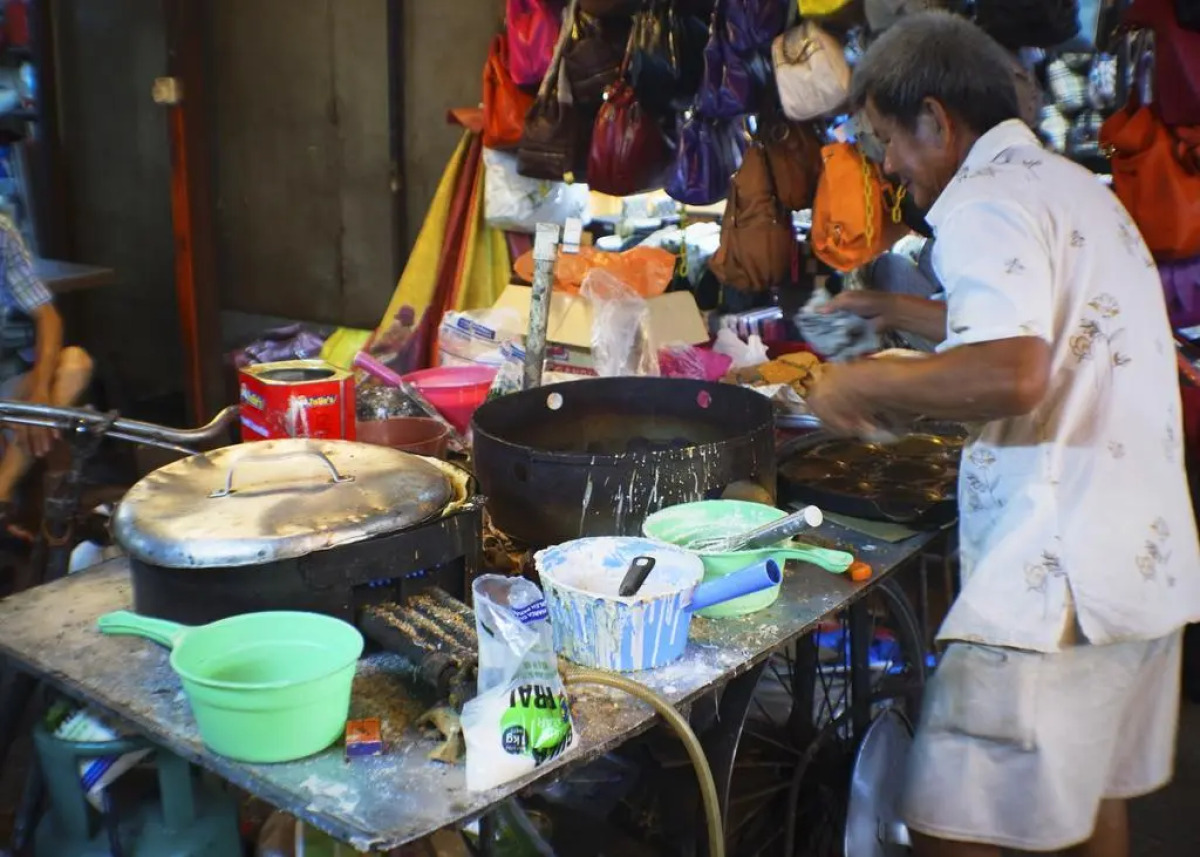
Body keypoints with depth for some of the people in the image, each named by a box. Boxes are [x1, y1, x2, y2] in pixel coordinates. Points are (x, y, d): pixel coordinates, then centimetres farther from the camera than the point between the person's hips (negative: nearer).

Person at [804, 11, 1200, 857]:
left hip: (1056, 579, -10)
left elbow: (1011, 375, -30)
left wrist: (862, 383, -16)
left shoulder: (987, 203, -14)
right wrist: (898, 311, 34)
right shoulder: (1078, 188, 16)